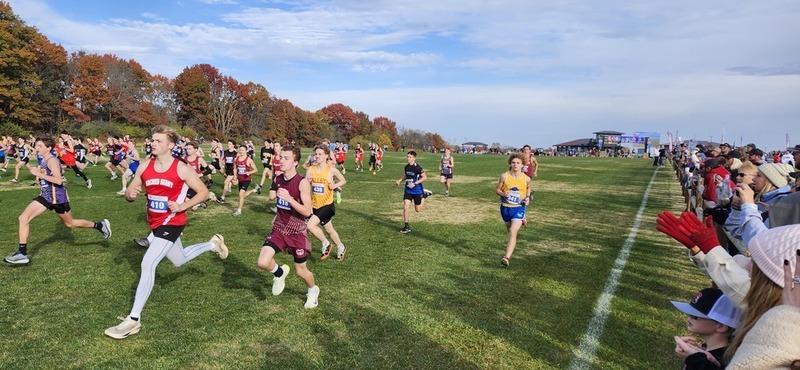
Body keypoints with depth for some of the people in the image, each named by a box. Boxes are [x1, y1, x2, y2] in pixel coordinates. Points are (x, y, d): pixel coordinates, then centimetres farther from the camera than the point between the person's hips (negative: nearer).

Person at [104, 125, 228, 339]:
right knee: (179, 260, 23)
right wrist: (130, 195, -18)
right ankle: (212, 244, 49)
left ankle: (134, 320, -8)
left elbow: (203, 192, -9)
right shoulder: (145, 166, -1)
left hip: (171, 223, -7)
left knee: (147, 264, -18)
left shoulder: (182, 169, -15)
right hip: (155, 223, 7)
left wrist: (182, 206, -22)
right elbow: (130, 193, 6)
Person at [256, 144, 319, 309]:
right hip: (279, 228, 4)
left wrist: (289, 199, -31)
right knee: (263, 262, -14)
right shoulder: (278, 178, -1)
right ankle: (280, 273, 21)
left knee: (301, 271, 9)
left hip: (297, 232, -4)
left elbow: (307, 212, -22)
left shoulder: (302, 182, -19)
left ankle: (313, 290, 42)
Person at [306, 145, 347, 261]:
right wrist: (308, 182, -19)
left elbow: (343, 181, 2)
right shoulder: (311, 169, -2)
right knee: (329, 230, 18)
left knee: (310, 225, -20)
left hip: (327, 205, -5)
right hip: (314, 205, 5)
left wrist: (335, 185, -16)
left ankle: (326, 244, 4)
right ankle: (341, 248, 41)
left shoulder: (331, 170, -12)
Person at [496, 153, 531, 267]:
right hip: (505, 208, 2)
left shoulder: (526, 179, -7)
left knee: (513, 232, -16)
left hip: (518, 208, -2)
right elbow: (497, 189, 0)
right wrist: (503, 194, -21)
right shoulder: (504, 176, -10)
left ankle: (507, 257, -20)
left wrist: (528, 197, -3)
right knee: (510, 230, 21)